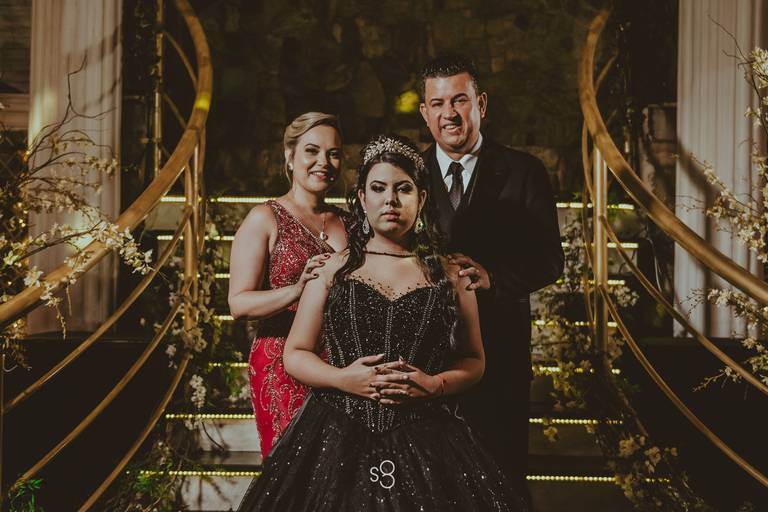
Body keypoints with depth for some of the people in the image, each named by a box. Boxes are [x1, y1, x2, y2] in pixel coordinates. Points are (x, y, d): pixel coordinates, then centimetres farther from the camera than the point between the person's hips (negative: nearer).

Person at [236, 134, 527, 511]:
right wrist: (341, 378, -10)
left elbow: (473, 361, 10)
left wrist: (434, 384, -9)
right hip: (337, 441, 0)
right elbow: (295, 354, 8)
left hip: (422, 444, 0)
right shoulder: (334, 269, 7)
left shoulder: (447, 275, 7)